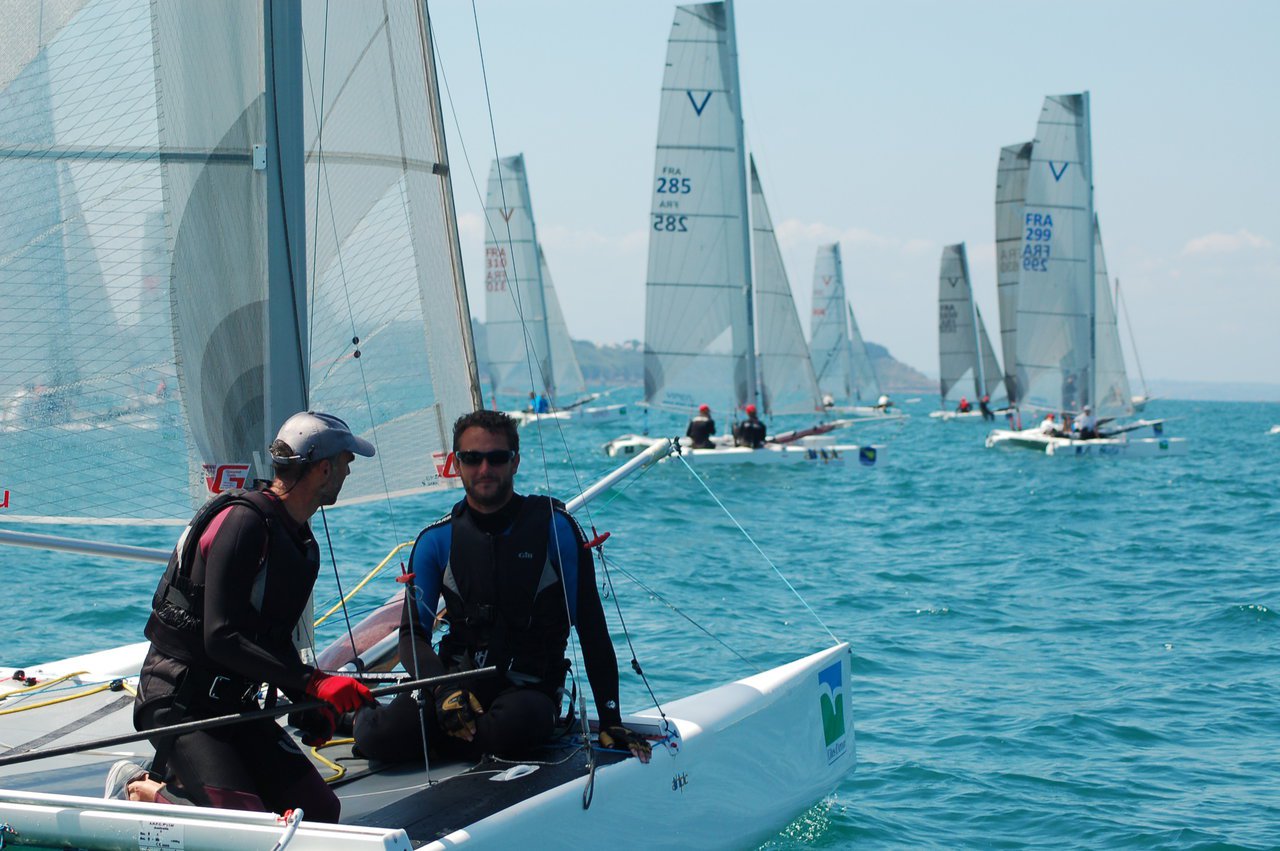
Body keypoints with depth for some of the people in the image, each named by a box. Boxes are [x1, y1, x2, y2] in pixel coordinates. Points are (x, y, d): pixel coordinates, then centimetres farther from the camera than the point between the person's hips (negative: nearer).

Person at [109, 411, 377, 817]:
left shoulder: (302, 544, 11)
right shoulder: (242, 521, -18)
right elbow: (221, 639, -25)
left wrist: (309, 708, -2)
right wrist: (314, 682, -30)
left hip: (233, 704, 9)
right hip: (179, 702, -9)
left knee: (321, 812, 0)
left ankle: (181, 777, 12)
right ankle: (140, 789, 1)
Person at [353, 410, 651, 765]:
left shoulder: (554, 527, -3)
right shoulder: (437, 540, 4)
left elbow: (591, 629, -2)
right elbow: (413, 633, 2)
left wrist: (611, 722, -7)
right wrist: (444, 689, -19)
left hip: (528, 690, -1)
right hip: (459, 680, 1)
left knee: (517, 722, -39)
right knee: (379, 739, -27)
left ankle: (428, 739, -10)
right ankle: (365, 713, 11)